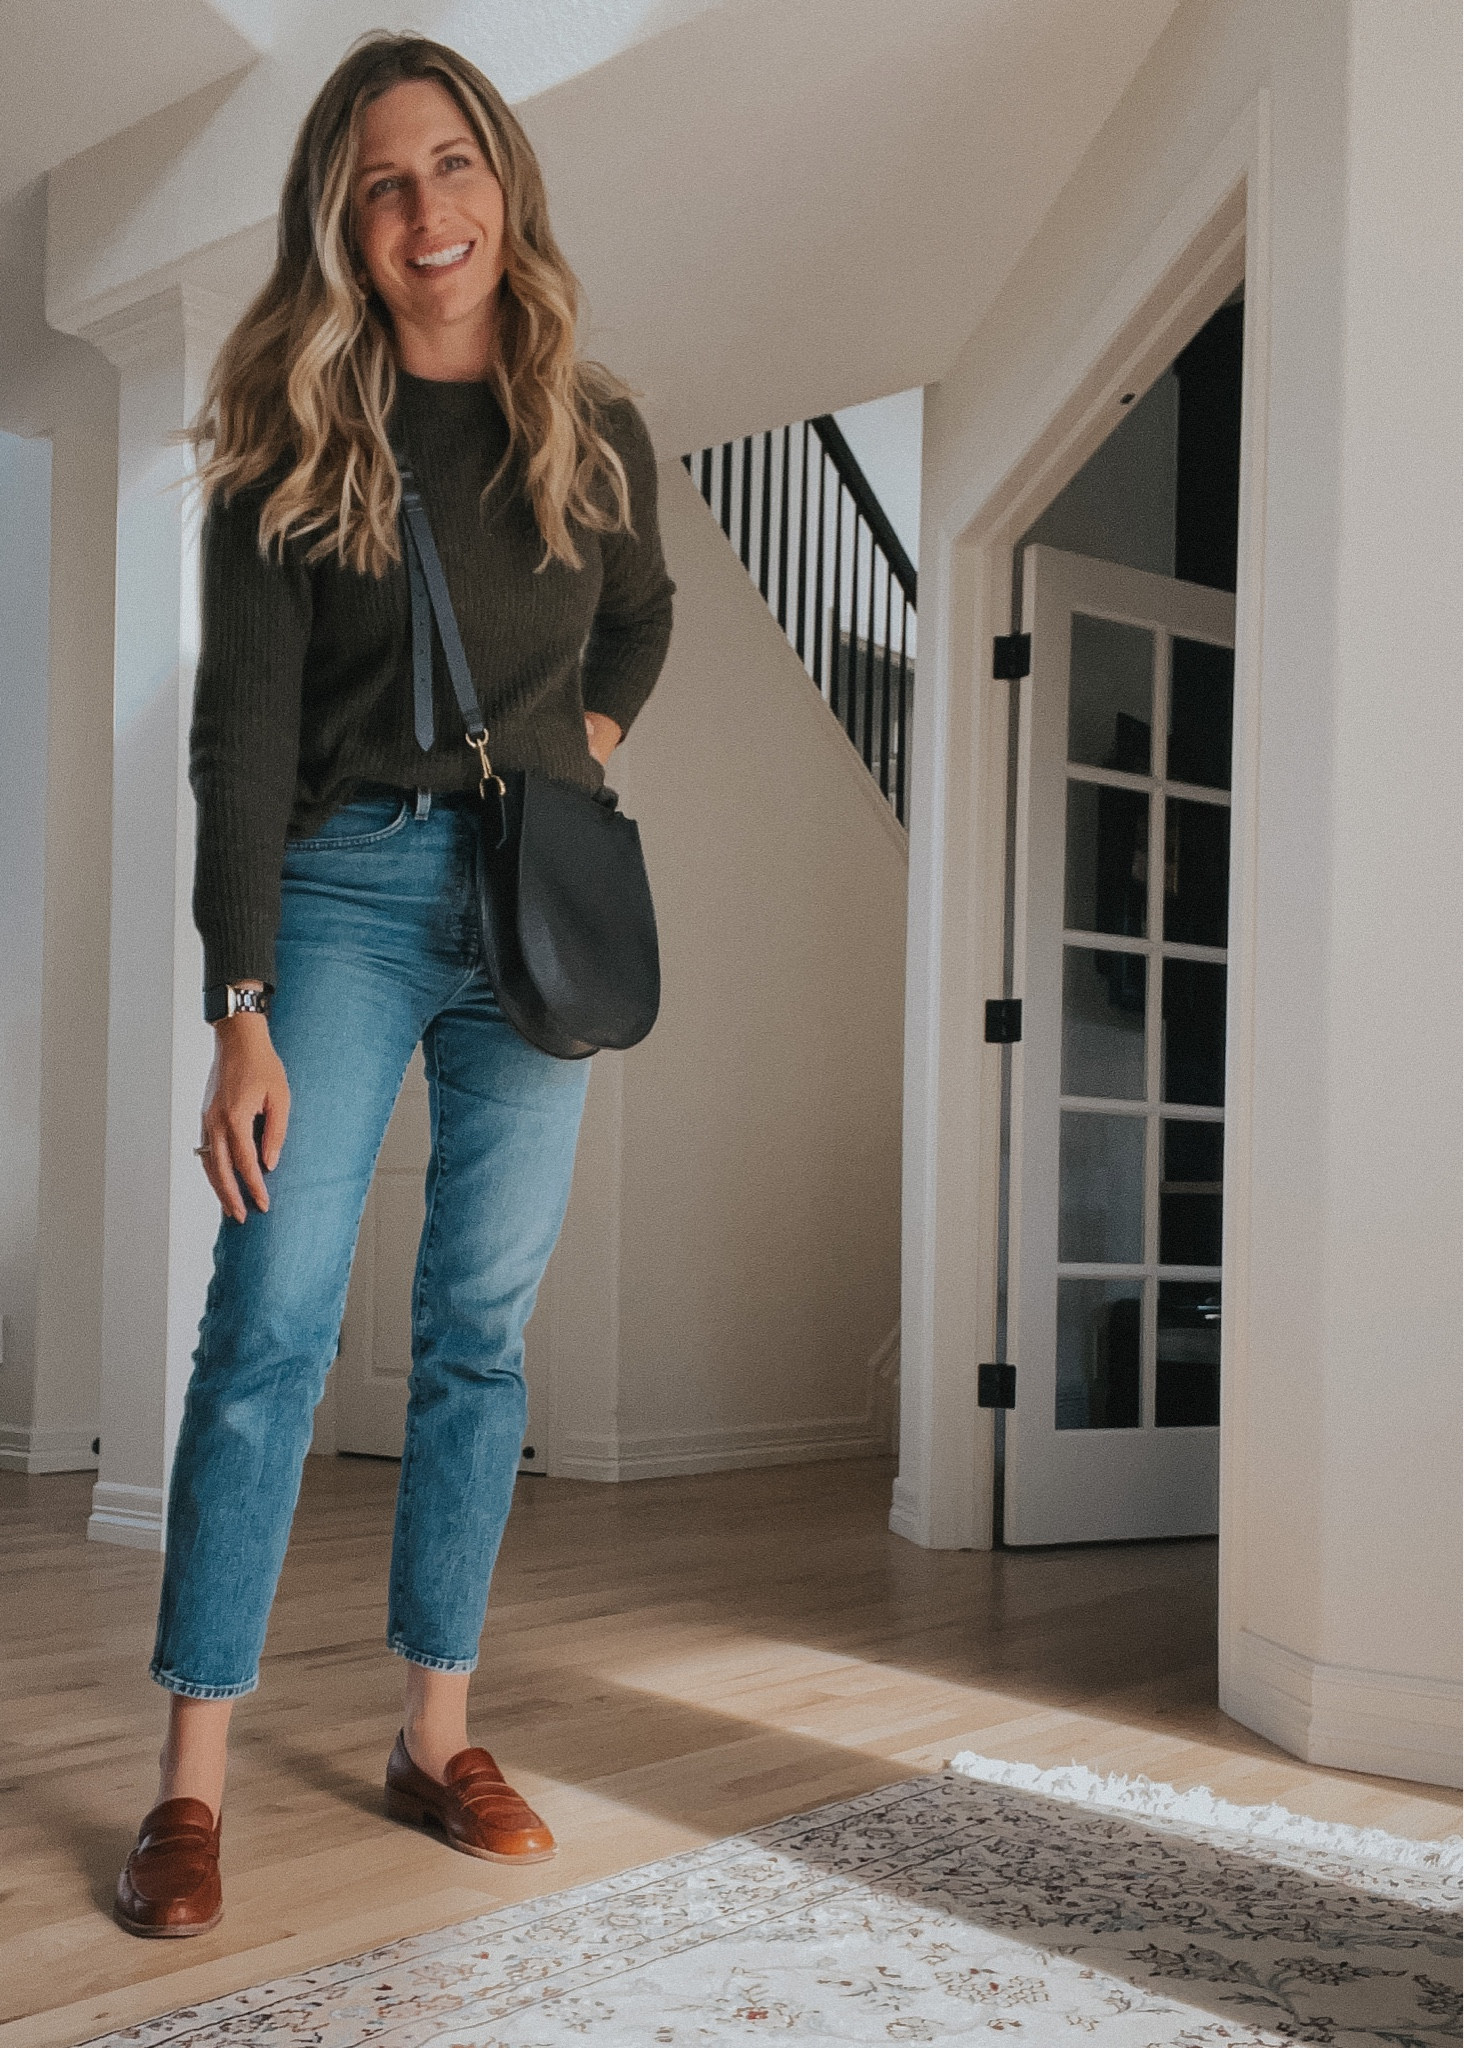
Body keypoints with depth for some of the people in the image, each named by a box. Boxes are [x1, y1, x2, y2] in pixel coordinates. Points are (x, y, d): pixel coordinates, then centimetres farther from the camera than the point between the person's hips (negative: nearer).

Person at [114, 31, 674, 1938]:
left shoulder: (596, 432, 9)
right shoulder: (293, 443, -1)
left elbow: (643, 618, 29)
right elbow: (240, 729, -7)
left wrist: (594, 734, 9)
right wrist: (241, 1010, -15)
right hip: (344, 886, -2)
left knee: (482, 1329, 5)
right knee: (273, 1319, -8)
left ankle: (438, 1734, 17)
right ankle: (192, 1787, 0)